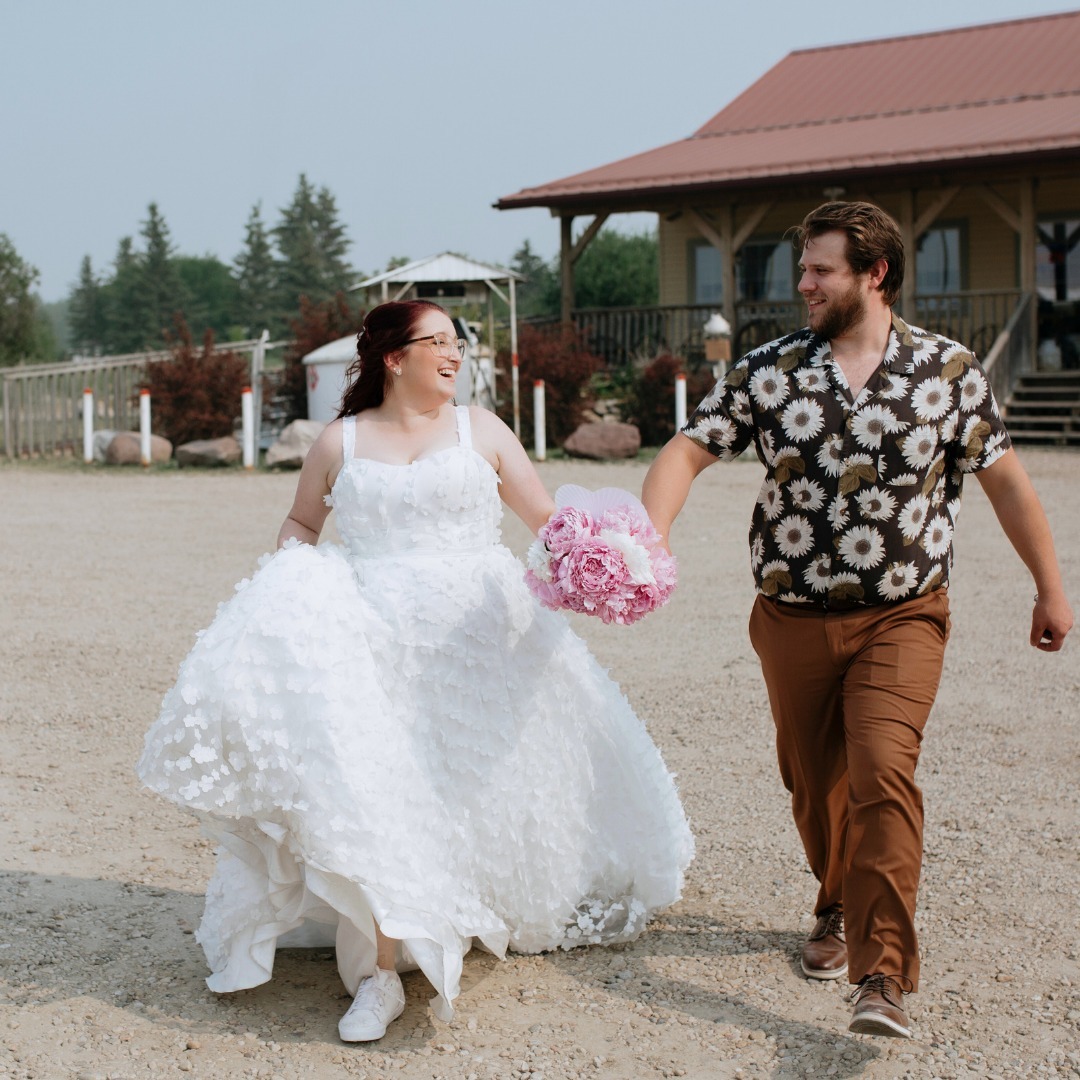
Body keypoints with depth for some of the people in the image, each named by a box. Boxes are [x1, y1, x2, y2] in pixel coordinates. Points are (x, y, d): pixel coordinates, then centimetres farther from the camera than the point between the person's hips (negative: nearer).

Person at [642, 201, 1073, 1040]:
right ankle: (842, 910, 41)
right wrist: (650, 535, -22)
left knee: (883, 771, -19)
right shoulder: (769, 371, -1)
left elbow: (1006, 478, 6)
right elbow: (688, 450, -3)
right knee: (815, 783, 14)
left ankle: (884, 977, -17)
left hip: (902, 616, -2)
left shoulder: (948, 371, -2)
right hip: (794, 620, 3)